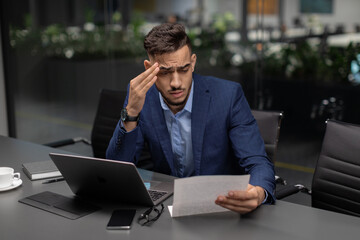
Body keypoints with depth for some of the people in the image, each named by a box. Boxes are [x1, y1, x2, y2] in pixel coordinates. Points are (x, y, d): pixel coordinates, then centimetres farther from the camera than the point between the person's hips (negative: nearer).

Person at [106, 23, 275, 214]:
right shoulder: (141, 96, -6)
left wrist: (258, 193, -39)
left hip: (224, 204, 1)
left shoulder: (228, 95, -13)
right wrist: (131, 112, -24)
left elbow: (258, 163, -16)